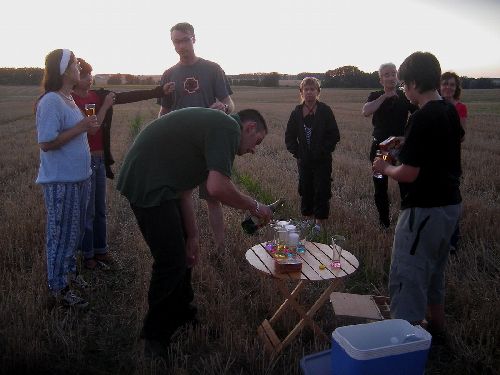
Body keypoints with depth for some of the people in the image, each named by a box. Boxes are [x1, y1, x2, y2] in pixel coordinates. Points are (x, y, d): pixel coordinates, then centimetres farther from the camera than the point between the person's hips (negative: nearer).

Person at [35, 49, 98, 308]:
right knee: (62, 234, 4)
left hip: (79, 177, 9)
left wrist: (88, 127, 2)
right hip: (60, 181, -9)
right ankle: (58, 288, 20)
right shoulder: (50, 101, -18)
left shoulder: (68, 99, 9)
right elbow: (46, 143, -22)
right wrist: (80, 128, -20)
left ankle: (69, 271, 39)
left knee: (75, 231, 21)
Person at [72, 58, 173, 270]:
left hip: (100, 159, 6)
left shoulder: (99, 95, 6)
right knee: (88, 211, 3)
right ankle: (88, 255, 17)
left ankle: (101, 250, 27)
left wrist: (160, 91, -9)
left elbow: (129, 97, -2)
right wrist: (105, 106, -16)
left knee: (100, 209, 14)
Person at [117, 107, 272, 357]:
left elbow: (185, 190, 17)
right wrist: (254, 207, -7)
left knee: (183, 253, 20)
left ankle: (182, 315, 36)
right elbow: (217, 187, -25)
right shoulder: (230, 127, -11)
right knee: (172, 261, -1)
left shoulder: (213, 126, 19)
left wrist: (192, 236, 15)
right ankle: (156, 338, 17)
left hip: (157, 183, 11)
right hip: (148, 185, -11)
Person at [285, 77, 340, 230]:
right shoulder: (297, 112, 3)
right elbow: (289, 136, 9)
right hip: (304, 160, 3)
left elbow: (334, 136, -5)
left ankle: (320, 221, 11)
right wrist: (296, 152, 0)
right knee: (305, 189, 11)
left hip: (322, 160, -3)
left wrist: (323, 151, -10)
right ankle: (308, 217, 26)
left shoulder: (325, 111, -5)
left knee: (321, 189, -1)